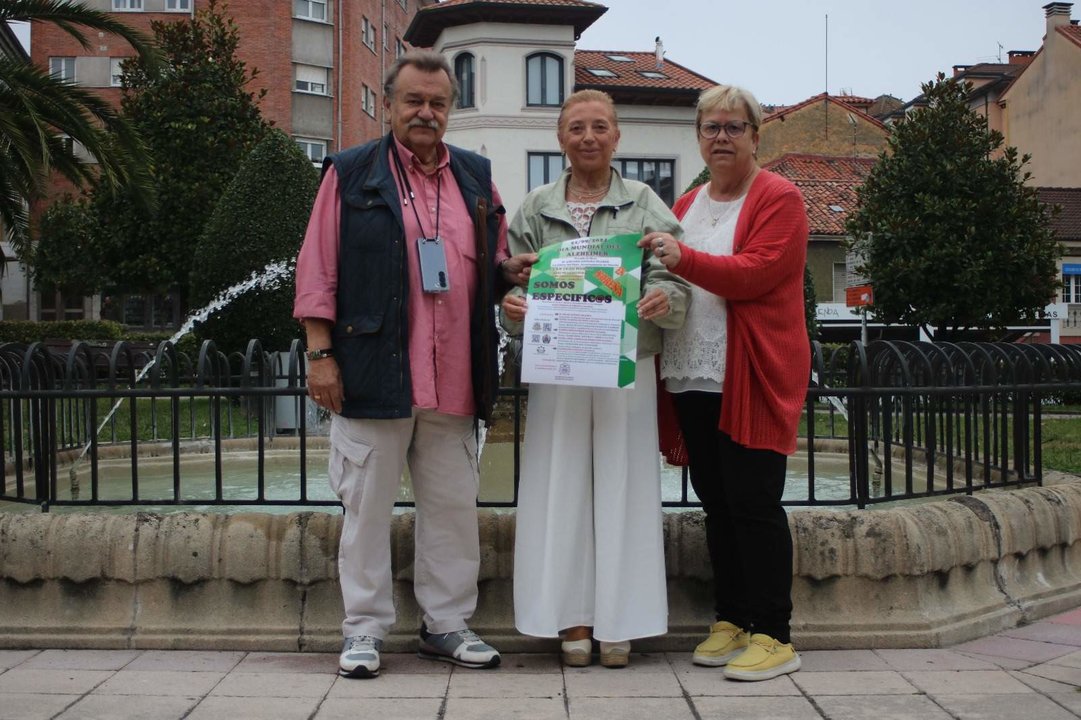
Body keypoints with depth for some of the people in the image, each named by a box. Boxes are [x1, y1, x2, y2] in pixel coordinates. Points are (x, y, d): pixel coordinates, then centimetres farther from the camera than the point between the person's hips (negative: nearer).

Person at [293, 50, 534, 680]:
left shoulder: (476, 177, 14)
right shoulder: (351, 173, 3)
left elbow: (490, 265, 23)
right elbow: (319, 269, 0)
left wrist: (512, 271, -1)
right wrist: (321, 353, -6)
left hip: (454, 381, 4)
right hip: (373, 373, -3)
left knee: (454, 506, 9)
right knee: (368, 505, 4)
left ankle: (448, 623, 22)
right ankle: (365, 628, 16)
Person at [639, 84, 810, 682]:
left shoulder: (778, 199, -3)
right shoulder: (686, 206, 18)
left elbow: (755, 273, -16)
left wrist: (685, 259, -25)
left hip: (753, 379, -7)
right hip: (694, 378, 7)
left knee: (753, 503, -7)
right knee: (716, 504, 10)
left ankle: (773, 636, 1)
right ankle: (729, 621, 20)